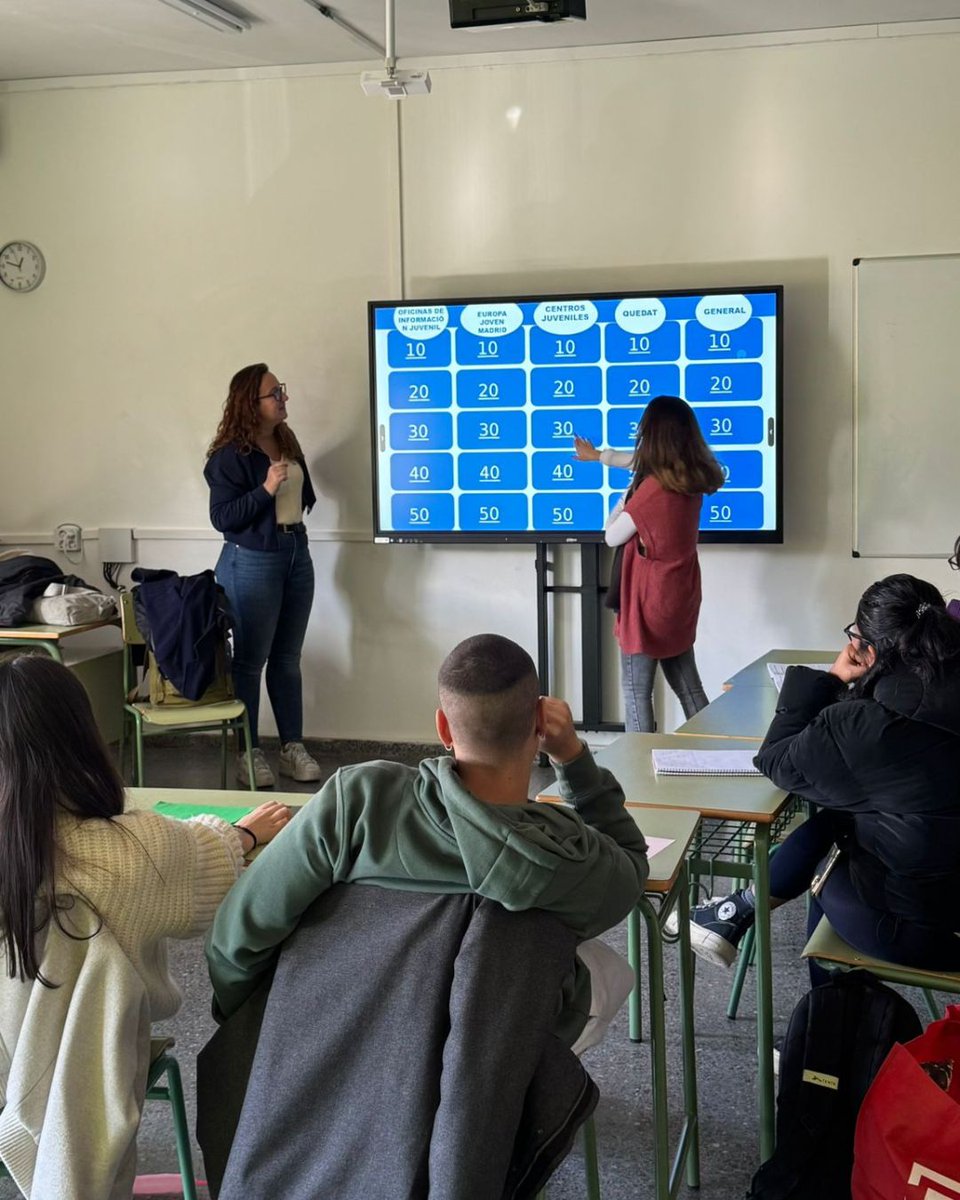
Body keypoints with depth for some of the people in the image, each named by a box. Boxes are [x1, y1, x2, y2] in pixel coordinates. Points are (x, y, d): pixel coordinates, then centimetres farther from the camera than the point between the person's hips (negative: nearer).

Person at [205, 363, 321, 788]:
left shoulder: (286, 441, 7)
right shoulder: (230, 455, -15)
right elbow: (222, 518, -17)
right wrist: (265, 489, -24)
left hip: (296, 554, 7)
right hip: (251, 563, -7)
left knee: (287, 659, 13)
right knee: (249, 660, 3)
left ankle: (292, 746, 20)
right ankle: (247, 753, 13)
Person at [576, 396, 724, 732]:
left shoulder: (652, 489, -23)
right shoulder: (693, 478, 0)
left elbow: (612, 537, -11)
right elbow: (644, 464, 20)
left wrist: (623, 501, 3)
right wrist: (598, 455, 33)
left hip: (650, 602, -8)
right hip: (681, 599, 8)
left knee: (636, 692, 2)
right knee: (689, 689, 16)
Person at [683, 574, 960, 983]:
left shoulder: (858, 725, -22)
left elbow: (775, 762, -4)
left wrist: (832, 680, -2)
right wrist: (849, 688, 5)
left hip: (911, 931, -6)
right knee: (835, 820, 18)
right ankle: (739, 913, 28)